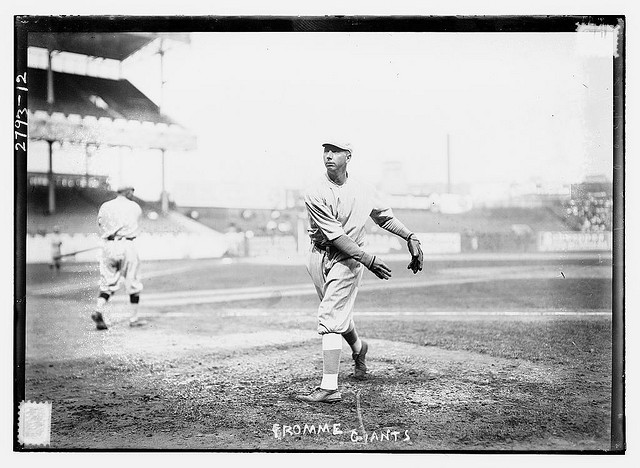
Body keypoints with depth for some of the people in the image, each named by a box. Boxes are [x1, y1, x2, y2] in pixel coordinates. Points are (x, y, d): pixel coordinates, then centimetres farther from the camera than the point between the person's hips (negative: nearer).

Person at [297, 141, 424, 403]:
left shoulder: (363, 191, -1)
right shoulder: (315, 193, -10)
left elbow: (386, 218, 14)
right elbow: (335, 235, -17)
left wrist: (410, 237, -1)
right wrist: (368, 259, -25)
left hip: (348, 260, -2)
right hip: (320, 256, 2)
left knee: (330, 318, -13)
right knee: (339, 313, 17)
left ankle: (329, 388, -13)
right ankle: (358, 349, 51)